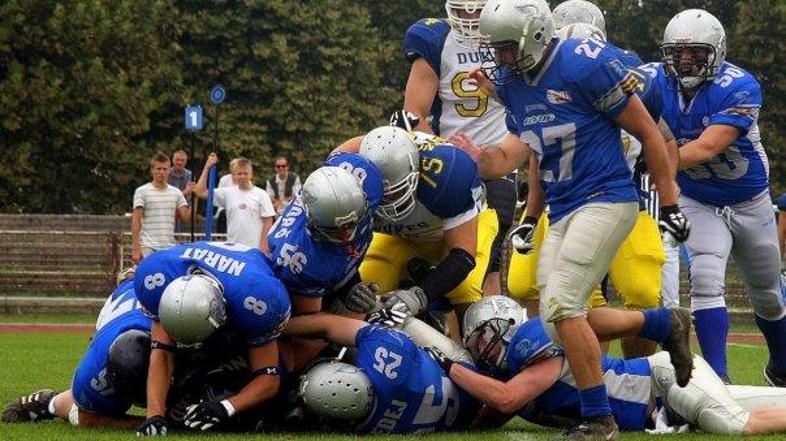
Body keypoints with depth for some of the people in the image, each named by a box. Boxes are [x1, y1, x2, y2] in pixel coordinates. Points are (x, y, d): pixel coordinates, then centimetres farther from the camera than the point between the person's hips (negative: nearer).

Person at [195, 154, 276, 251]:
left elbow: (268, 221, -1)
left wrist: (263, 243, -9)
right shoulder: (228, 193, 6)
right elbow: (200, 192, 2)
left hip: (255, 247, -3)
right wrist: (207, 168, -3)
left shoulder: (261, 194, -1)